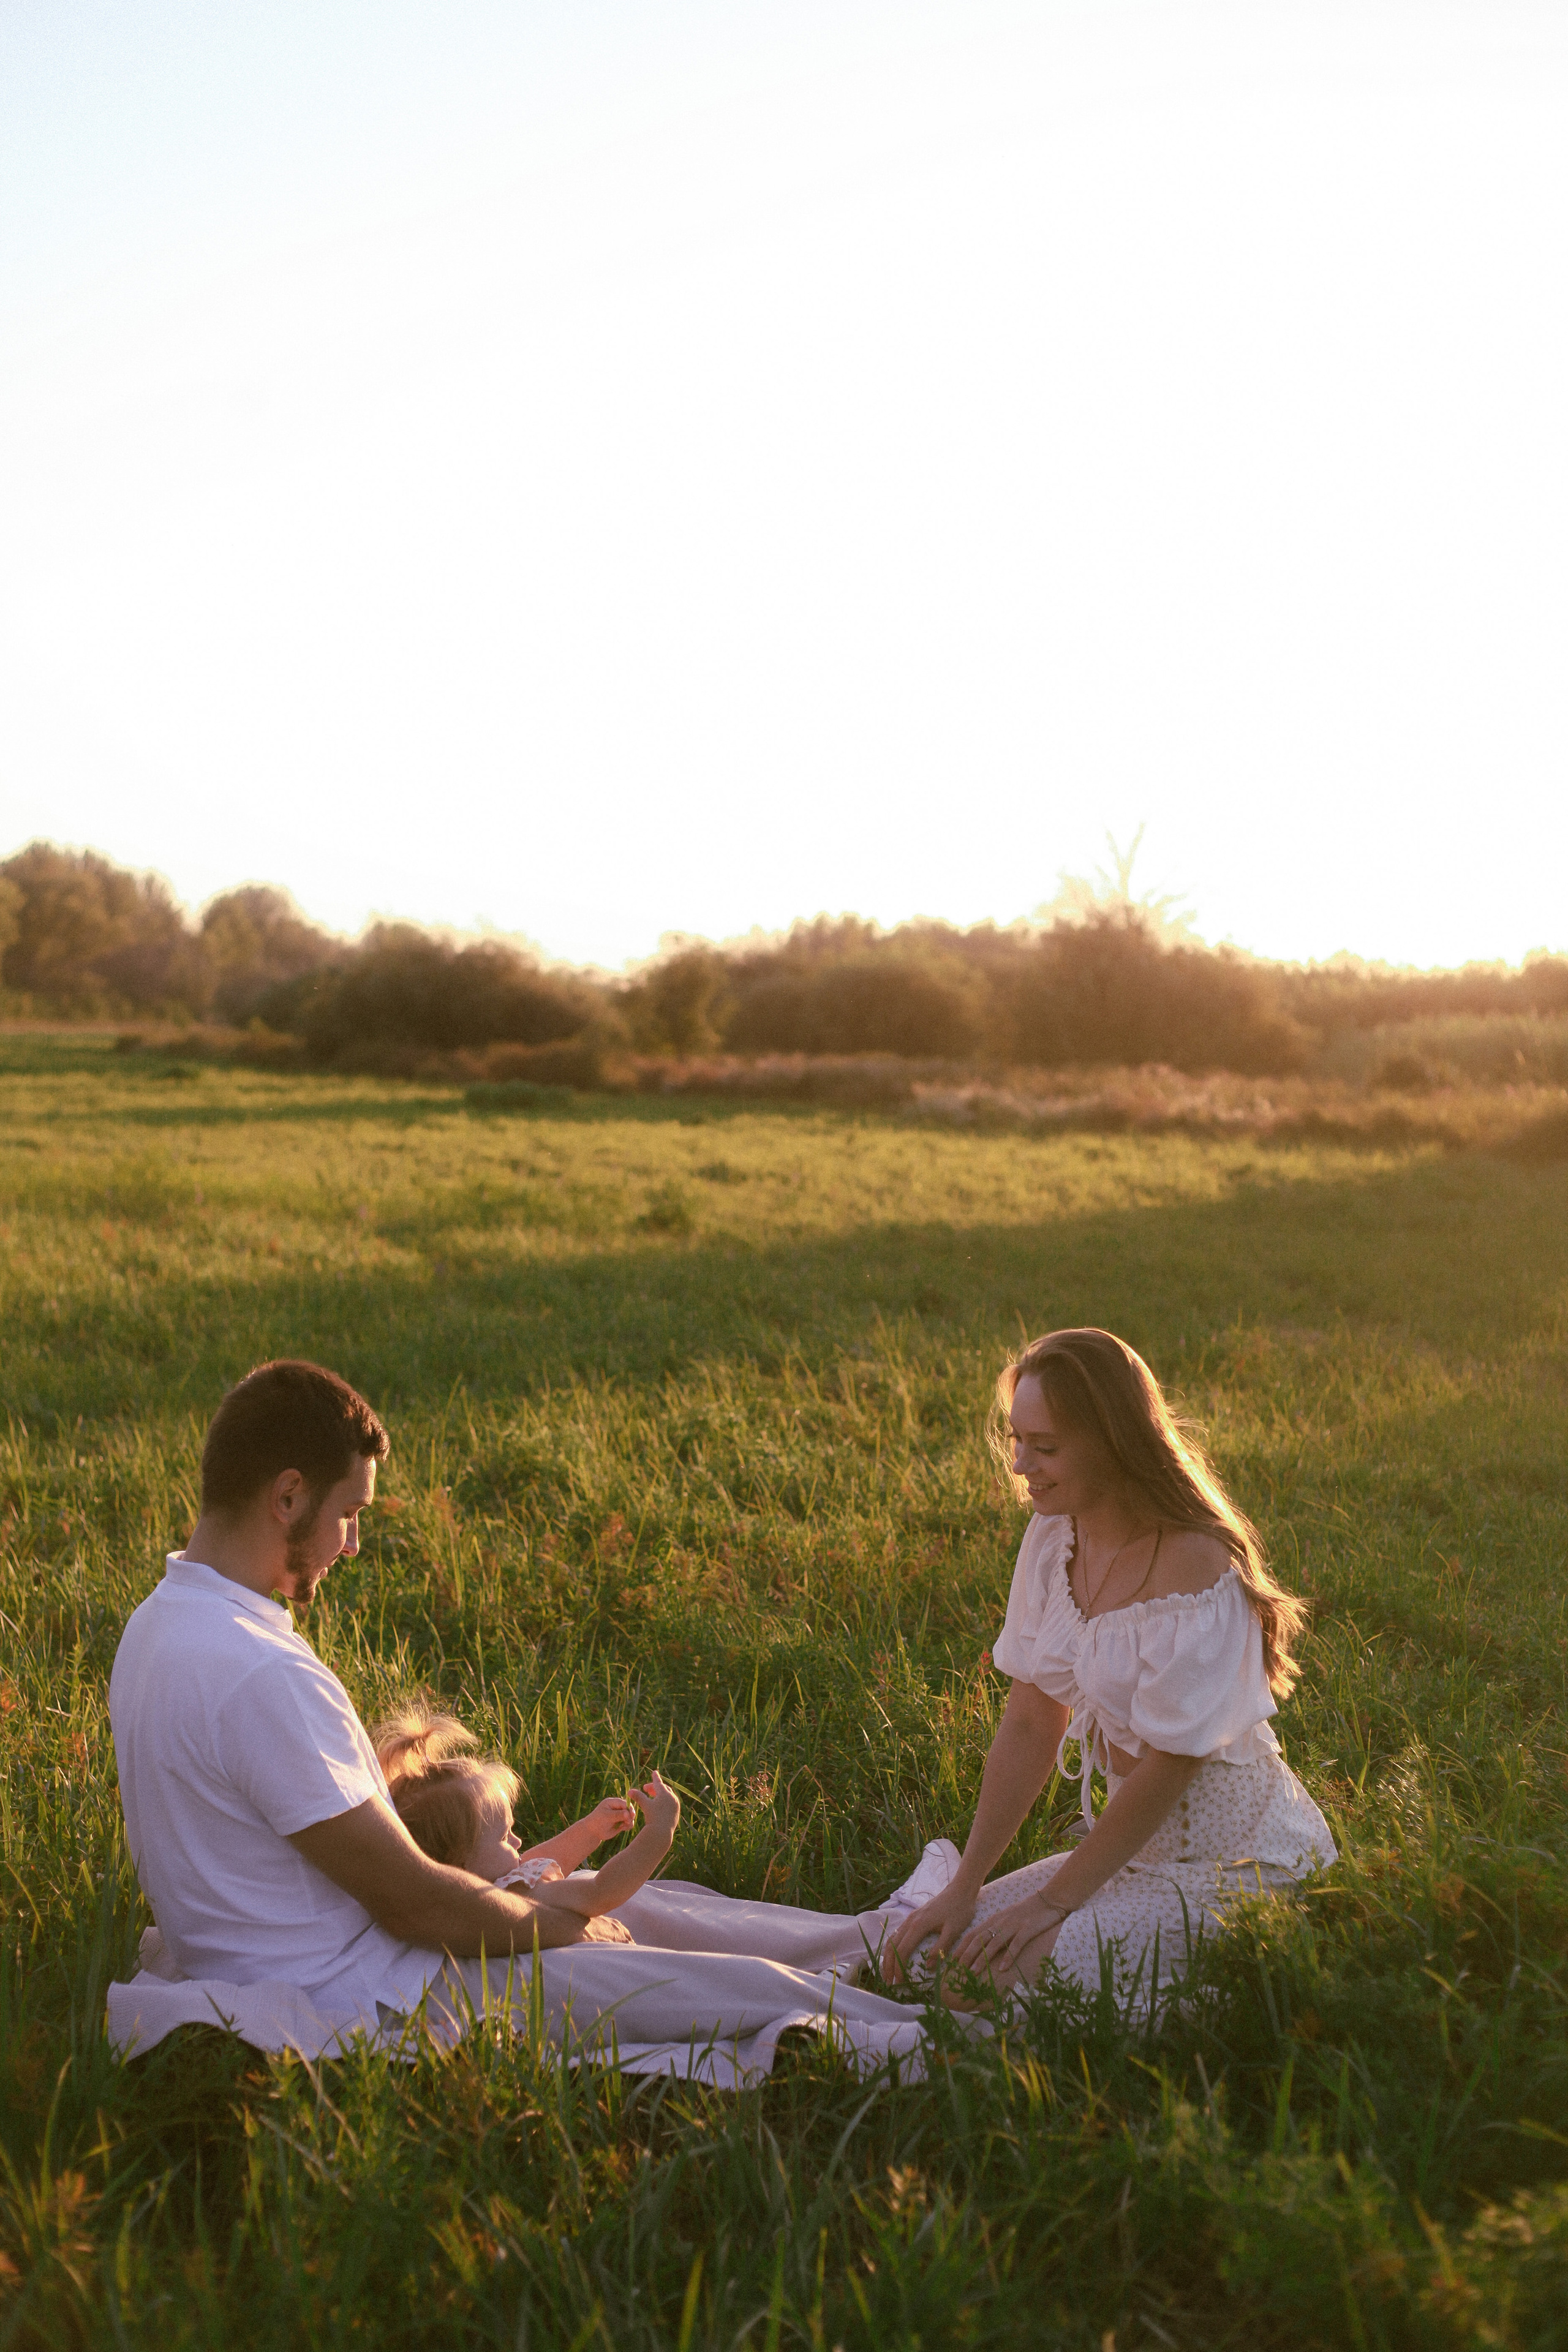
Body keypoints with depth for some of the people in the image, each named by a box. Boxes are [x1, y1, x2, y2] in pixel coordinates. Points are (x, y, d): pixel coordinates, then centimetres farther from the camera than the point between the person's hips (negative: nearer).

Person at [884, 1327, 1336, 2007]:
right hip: (1142, 1845, 8)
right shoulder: (1056, 1536, -1)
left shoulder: (1195, 1568, -26)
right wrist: (963, 1889, -2)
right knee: (934, 1955, -1)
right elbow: (1030, 1723, 2)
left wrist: (1055, 1901, -13)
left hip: (1241, 1866, -8)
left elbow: (1172, 1764, -20)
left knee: (992, 1981, -21)